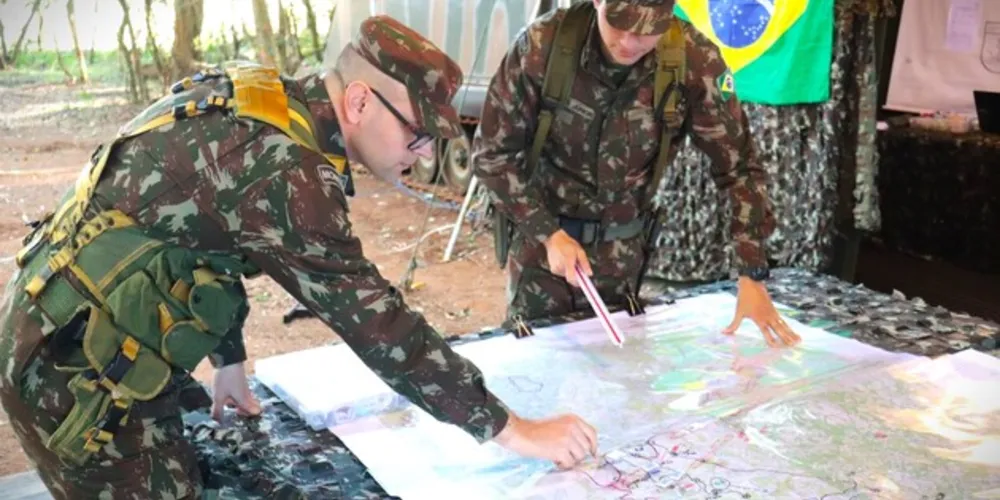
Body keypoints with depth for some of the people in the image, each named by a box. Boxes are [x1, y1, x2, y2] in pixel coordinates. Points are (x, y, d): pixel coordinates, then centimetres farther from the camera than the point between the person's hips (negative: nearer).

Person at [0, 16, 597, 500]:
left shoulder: (258, 102, 1)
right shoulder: (277, 165, -29)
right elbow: (374, 319, -28)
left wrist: (229, 360, 17)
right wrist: (511, 429, -20)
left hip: (90, 339, 9)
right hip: (74, 366, -9)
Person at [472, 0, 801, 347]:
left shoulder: (694, 60, -19)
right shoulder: (543, 45, -21)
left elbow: (738, 165, -10)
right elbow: (492, 153, -12)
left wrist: (752, 275, -14)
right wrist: (549, 234, -19)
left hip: (622, 251, 1)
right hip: (540, 240, -1)